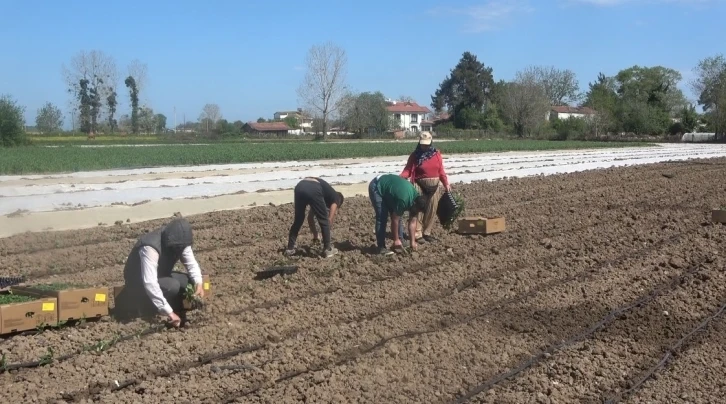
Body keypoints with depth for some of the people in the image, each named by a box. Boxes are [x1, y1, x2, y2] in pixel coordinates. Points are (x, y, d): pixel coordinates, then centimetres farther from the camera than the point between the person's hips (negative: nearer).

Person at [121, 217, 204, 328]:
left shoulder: (180, 242, -13)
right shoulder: (150, 248, -37)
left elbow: (191, 263, -5)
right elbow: (150, 283, -44)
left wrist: (198, 283, -27)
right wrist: (169, 312, -45)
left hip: (160, 275, 8)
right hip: (139, 282, -8)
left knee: (190, 281, -13)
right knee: (173, 286, -32)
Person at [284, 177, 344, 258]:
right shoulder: (336, 198, 27)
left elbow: (310, 217, 45)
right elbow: (329, 220, 16)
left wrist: (315, 235, 50)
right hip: (313, 190, -6)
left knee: (298, 220, 23)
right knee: (324, 221, 13)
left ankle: (290, 248, 26)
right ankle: (327, 249, 17)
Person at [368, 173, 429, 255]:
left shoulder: (416, 198, -11)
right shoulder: (403, 200, -35)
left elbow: (413, 221, -3)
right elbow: (395, 220, -25)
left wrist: (413, 241, -3)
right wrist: (396, 240, -17)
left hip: (388, 187, 8)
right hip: (376, 187, -8)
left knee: (398, 216, 4)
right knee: (382, 218, -14)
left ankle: (399, 244, 12)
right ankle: (381, 247, -9)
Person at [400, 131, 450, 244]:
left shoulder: (436, 154, 7)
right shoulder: (415, 155, -3)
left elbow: (441, 171, 9)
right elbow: (407, 170, -8)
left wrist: (446, 183, 2)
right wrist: (399, 178, -25)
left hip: (434, 186, 4)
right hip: (420, 186, -4)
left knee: (432, 210, 8)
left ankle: (426, 233, 18)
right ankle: (417, 234, -2)